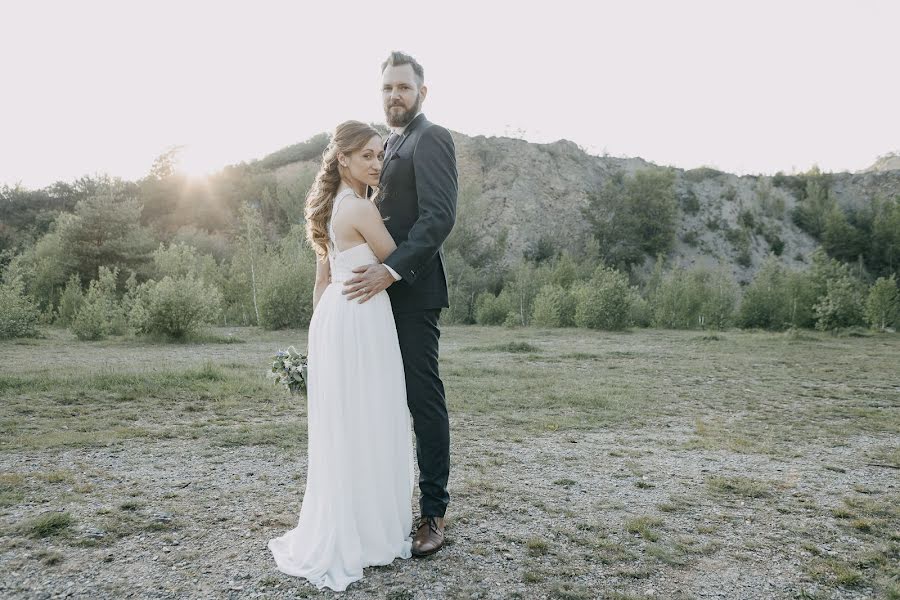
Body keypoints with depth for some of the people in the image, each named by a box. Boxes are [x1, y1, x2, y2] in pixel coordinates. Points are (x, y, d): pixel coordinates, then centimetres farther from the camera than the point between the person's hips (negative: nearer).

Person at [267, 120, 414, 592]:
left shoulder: (332, 207, 15)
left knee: (341, 428, 15)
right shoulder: (361, 208, -14)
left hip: (334, 317, 9)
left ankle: (336, 533, 28)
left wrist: (322, 330, 21)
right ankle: (364, 535, 13)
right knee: (363, 427, 0)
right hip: (362, 321, -9)